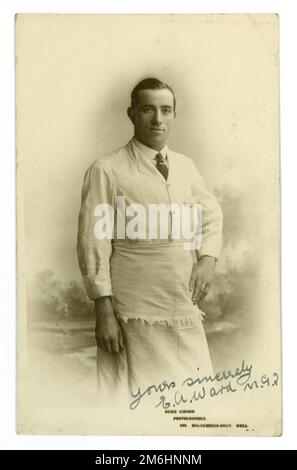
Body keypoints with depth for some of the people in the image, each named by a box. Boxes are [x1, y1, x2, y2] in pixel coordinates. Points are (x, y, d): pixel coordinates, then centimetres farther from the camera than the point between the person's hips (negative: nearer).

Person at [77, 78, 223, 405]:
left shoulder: (186, 166, 8)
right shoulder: (106, 170, -9)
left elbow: (211, 215, 17)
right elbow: (93, 244, -10)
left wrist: (208, 258, -2)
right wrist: (104, 312, -12)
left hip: (186, 307, 5)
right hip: (136, 314, -5)